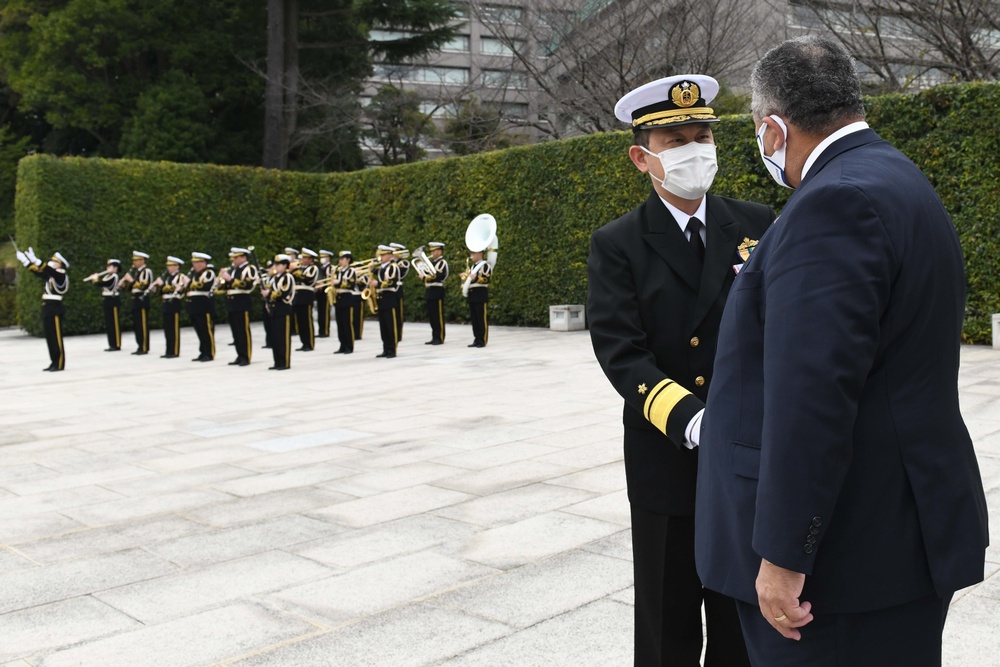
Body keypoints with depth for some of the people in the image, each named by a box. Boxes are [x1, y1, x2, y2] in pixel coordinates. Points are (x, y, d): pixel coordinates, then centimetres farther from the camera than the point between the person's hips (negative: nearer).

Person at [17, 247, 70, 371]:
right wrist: (23, 259, 22)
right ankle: (54, 362, 15)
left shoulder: (61, 275, -8)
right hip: (47, 309, 9)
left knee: (56, 337, -6)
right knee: (50, 337, 10)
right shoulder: (50, 276, 16)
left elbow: (48, 270, -25)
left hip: (55, 310, -9)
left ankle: (60, 364, -3)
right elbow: (36, 271, 24)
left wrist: (34, 259, -32)